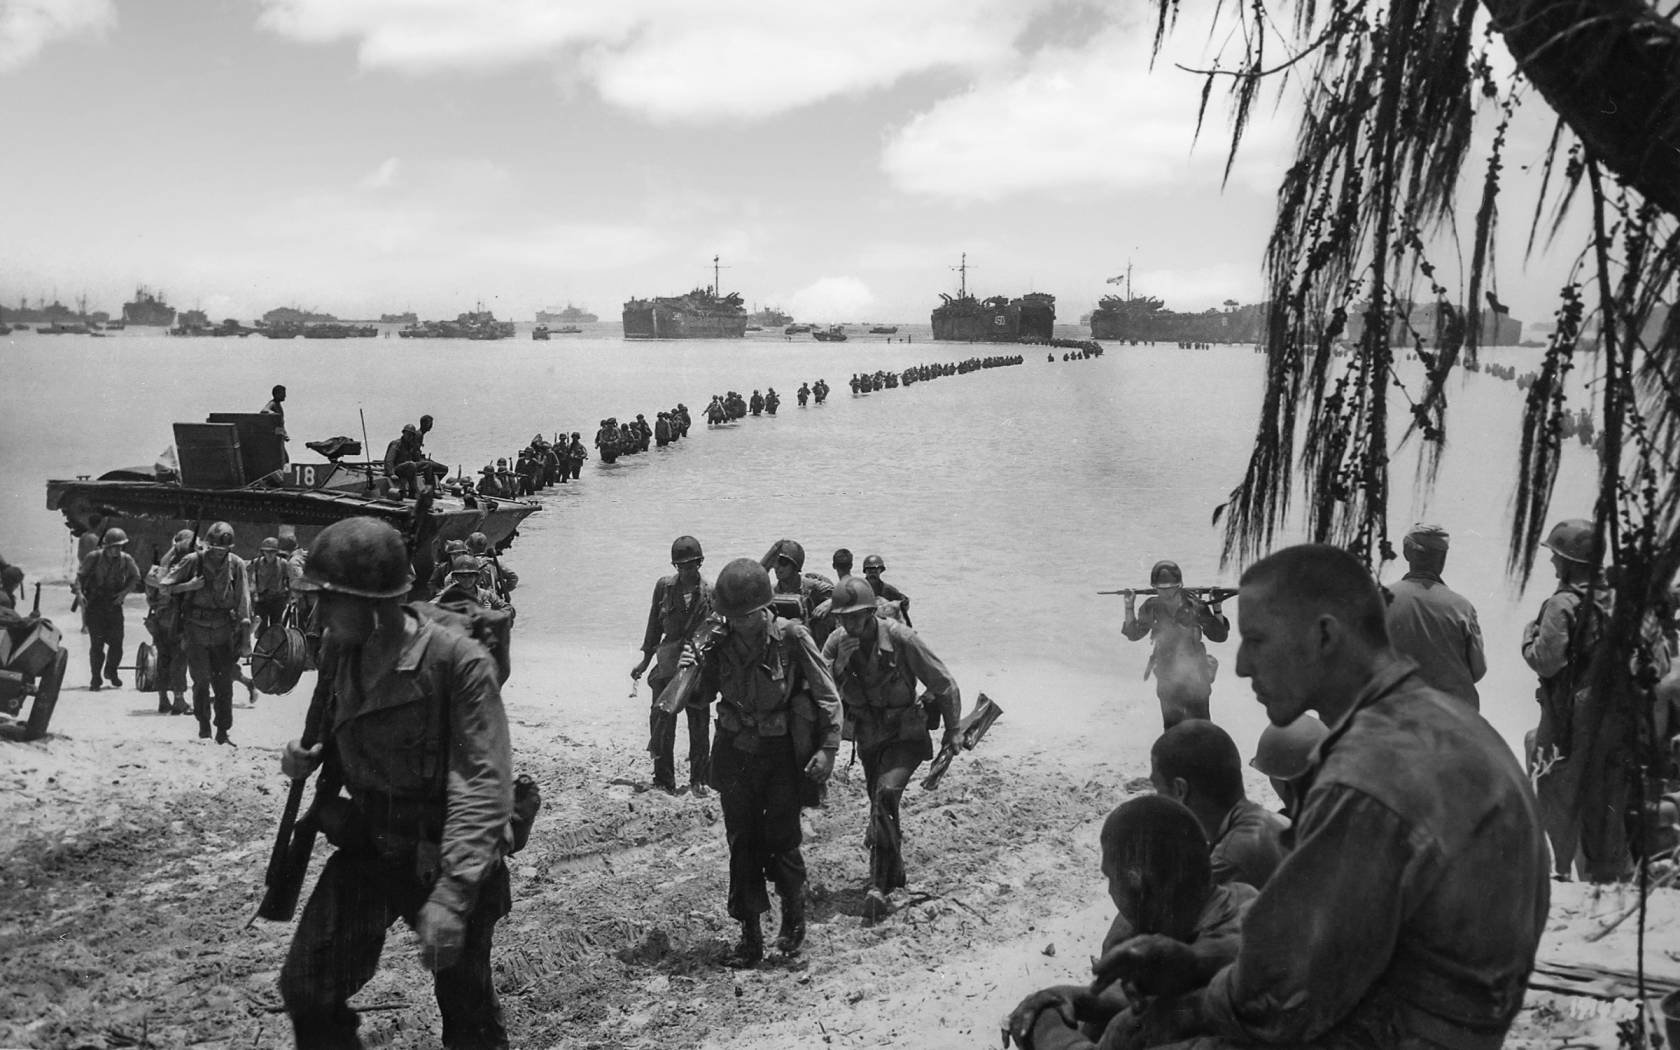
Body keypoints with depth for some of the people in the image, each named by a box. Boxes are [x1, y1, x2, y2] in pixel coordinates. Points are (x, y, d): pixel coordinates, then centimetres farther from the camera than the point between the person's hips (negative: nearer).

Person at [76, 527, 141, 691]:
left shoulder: (126, 560, -4)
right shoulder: (94, 558, -10)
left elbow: (135, 578, 10)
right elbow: (80, 576, 0)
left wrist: (125, 592, -6)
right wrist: (80, 593, -15)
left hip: (114, 604, 2)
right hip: (94, 604, -2)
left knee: (117, 642, -1)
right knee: (96, 642, -6)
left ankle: (111, 672, 25)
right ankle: (95, 679, 6)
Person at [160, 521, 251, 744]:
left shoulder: (236, 565, -3)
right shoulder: (193, 561, -6)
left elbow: (243, 604, -3)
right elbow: (163, 586, 1)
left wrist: (246, 638, -7)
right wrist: (188, 586, -15)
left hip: (223, 630, 1)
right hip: (196, 628, -1)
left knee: (224, 683, 2)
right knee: (201, 681, -2)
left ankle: (222, 732, 11)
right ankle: (203, 726, 16)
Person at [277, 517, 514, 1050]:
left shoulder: (458, 660, -23)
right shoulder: (340, 655, -2)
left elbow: (483, 785, -26)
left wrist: (452, 894, -34)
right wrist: (307, 757, -7)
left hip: (445, 857, -5)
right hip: (365, 849, 6)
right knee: (306, 989, 1)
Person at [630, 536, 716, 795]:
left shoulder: (710, 593, -4)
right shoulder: (664, 587, -1)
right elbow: (654, 624, 9)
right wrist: (646, 659, 12)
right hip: (667, 666, 1)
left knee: (699, 727, 7)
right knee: (662, 724, 2)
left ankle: (698, 780, 20)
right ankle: (664, 780, 14)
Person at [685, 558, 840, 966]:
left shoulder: (791, 637, -14)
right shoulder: (720, 641, -4)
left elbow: (827, 695, -8)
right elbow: (702, 697, 6)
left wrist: (828, 749, -13)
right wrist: (690, 669, -15)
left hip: (782, 754, -3)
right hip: (734, 753, 3)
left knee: (781, 842, -3)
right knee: (742, 845, 7)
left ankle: (794, 914, 24)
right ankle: (750, 936, 16)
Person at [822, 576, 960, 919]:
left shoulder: (900, 639, -23)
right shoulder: (837, 644, -11)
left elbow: (943, 683, -11)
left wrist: (952, 730, 0)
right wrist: (840, 663, -32)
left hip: (906, 736, -5)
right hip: (868, 738, 5)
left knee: (886, 795, -26)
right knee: (880, 806, 17)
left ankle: (880, 886, -23)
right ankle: (895, 869, 43)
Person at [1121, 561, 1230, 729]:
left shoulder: (1195, 607, -14)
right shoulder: (1152, 608, -6)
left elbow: (1219, 635, -7)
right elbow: (1133, 633, 1)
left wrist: (1217, 608, -19)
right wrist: (1129, 606, -10)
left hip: (1195, 676, -3)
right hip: (1166, 678, 3)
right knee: (1171, 727, 16)